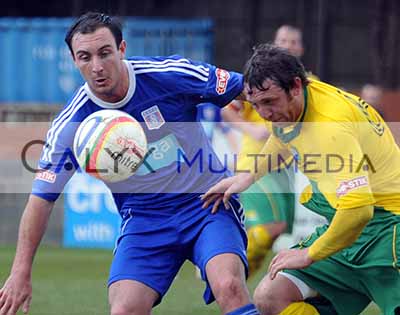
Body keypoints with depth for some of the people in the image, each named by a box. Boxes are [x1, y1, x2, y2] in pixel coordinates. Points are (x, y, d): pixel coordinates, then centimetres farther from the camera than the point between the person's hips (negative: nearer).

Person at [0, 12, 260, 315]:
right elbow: (42, 197, -4)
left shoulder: (170, 74, -15)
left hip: (208, 202, -2)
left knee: (229, 287, -29)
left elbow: (246, 89, -4)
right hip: (144, 218, 2)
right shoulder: (71, 125, -10)